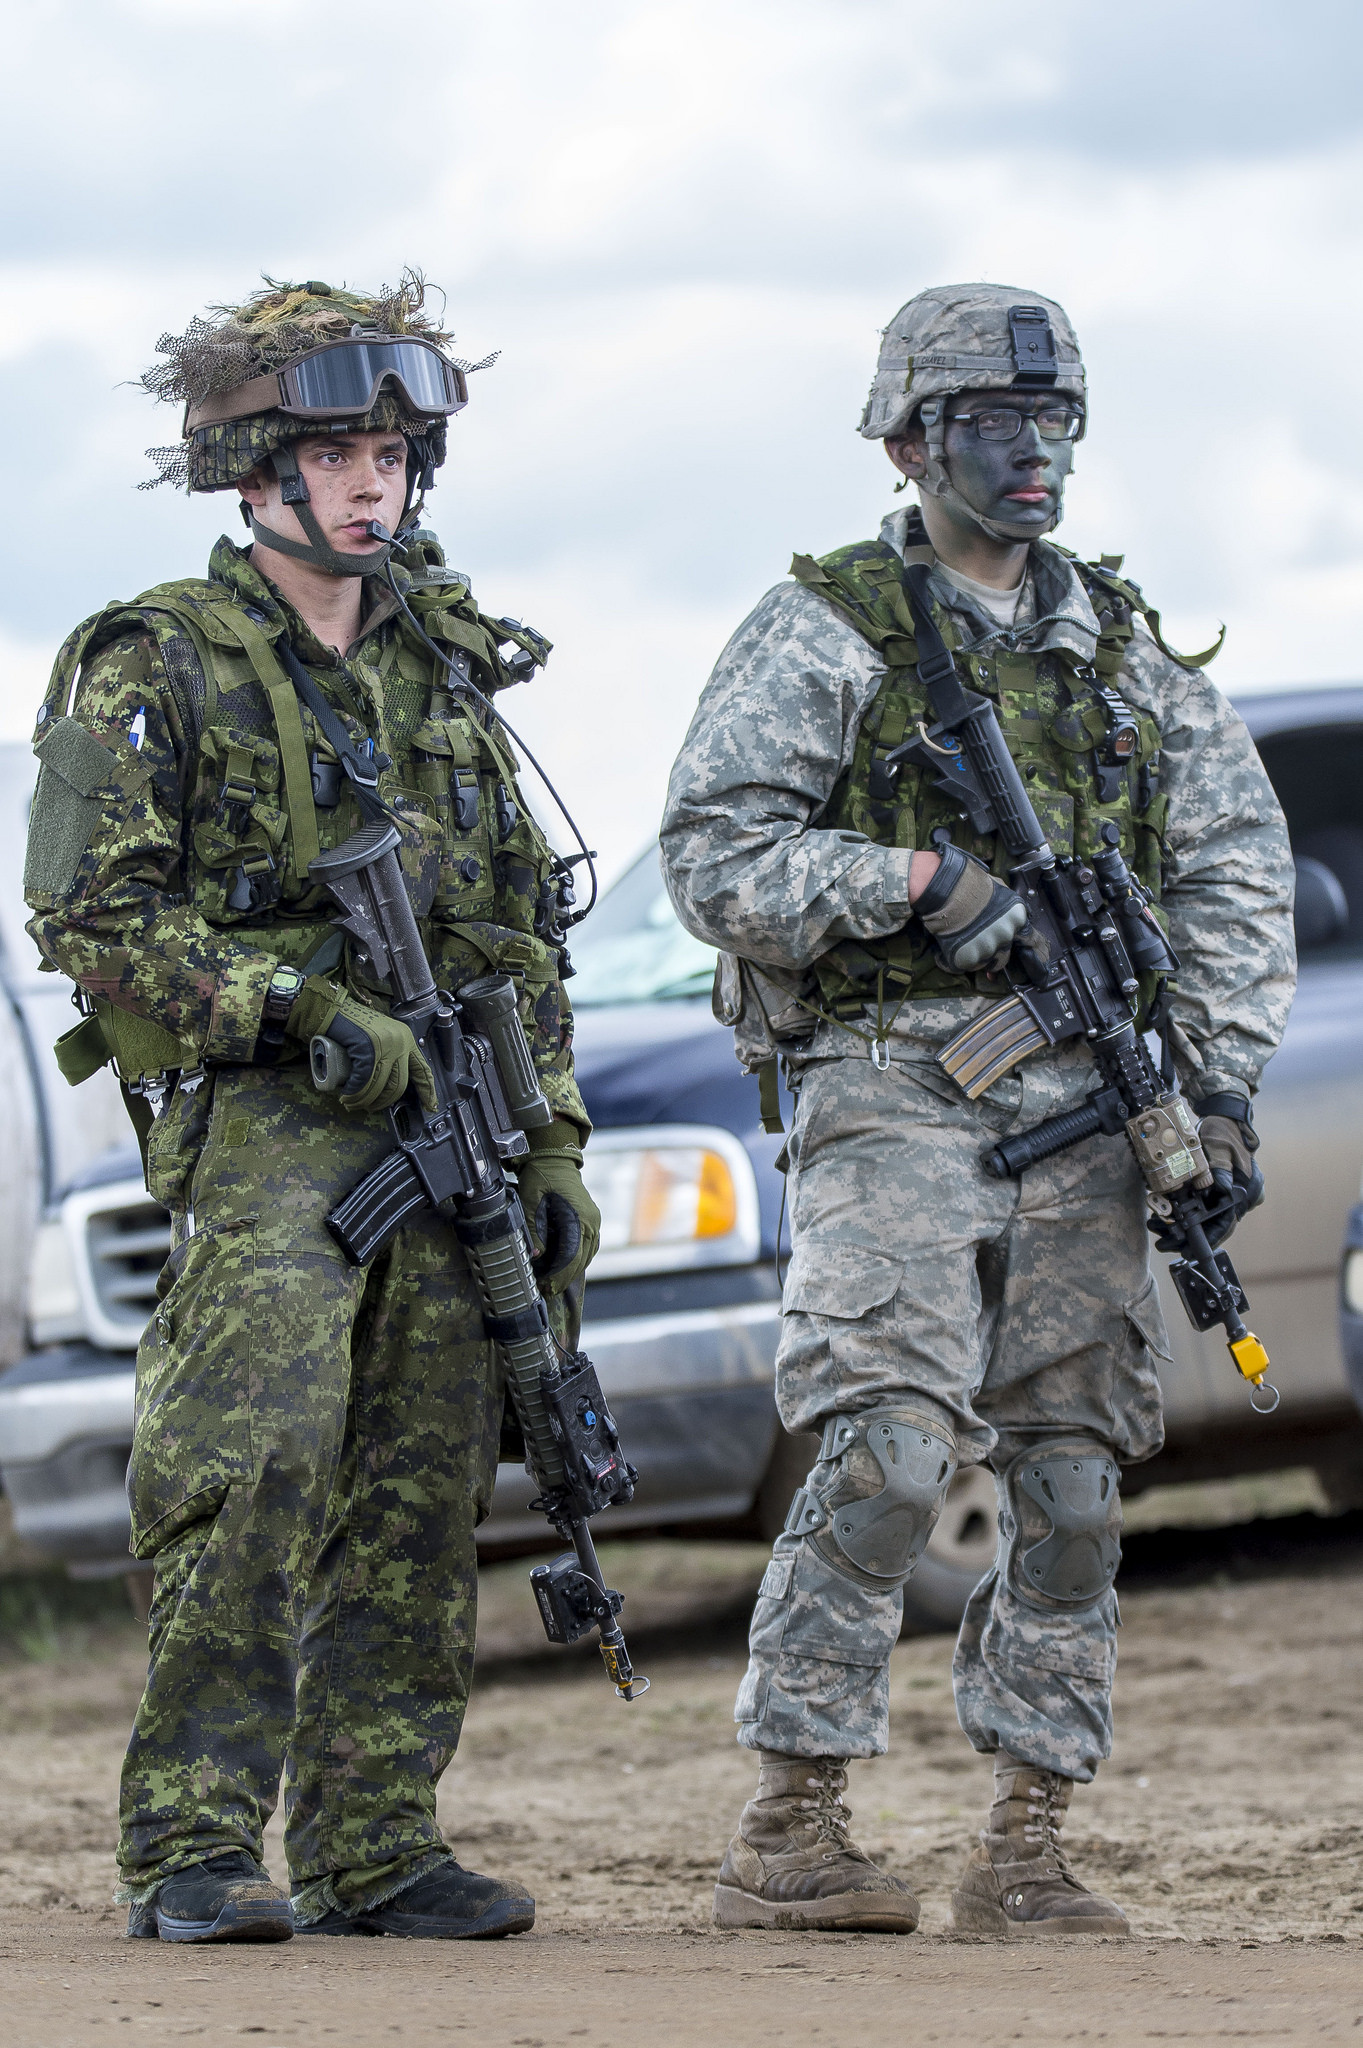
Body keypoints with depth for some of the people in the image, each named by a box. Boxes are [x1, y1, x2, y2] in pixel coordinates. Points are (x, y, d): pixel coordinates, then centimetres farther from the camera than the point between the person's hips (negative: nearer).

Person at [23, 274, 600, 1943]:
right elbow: (92, 915, -9)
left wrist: (552, 1153, 14)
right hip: (260, 1120, -6)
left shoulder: (447, 670, 17)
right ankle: (193, 1851, -14)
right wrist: (306, 1014, -17)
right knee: (254, 1476, -17)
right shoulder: (156, 667, -1)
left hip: (447, 1124, 6)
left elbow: (523, 939, 20)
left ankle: (373, 1848, 9)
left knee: (420, 1504, 3)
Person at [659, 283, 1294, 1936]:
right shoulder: (824, 633, 1)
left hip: (1081, 1105, 5)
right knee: (884, 1454, -17)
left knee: (1070, 1476, 2)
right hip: (892, 1088, -5)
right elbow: (712, 856, -6)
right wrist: (917, 881, -17)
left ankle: (1027, 1847, 8)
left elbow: (1234, 865, 13)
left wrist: (1222, 1079, 1)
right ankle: (790, 1833, -11)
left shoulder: (1123, 643, 16)